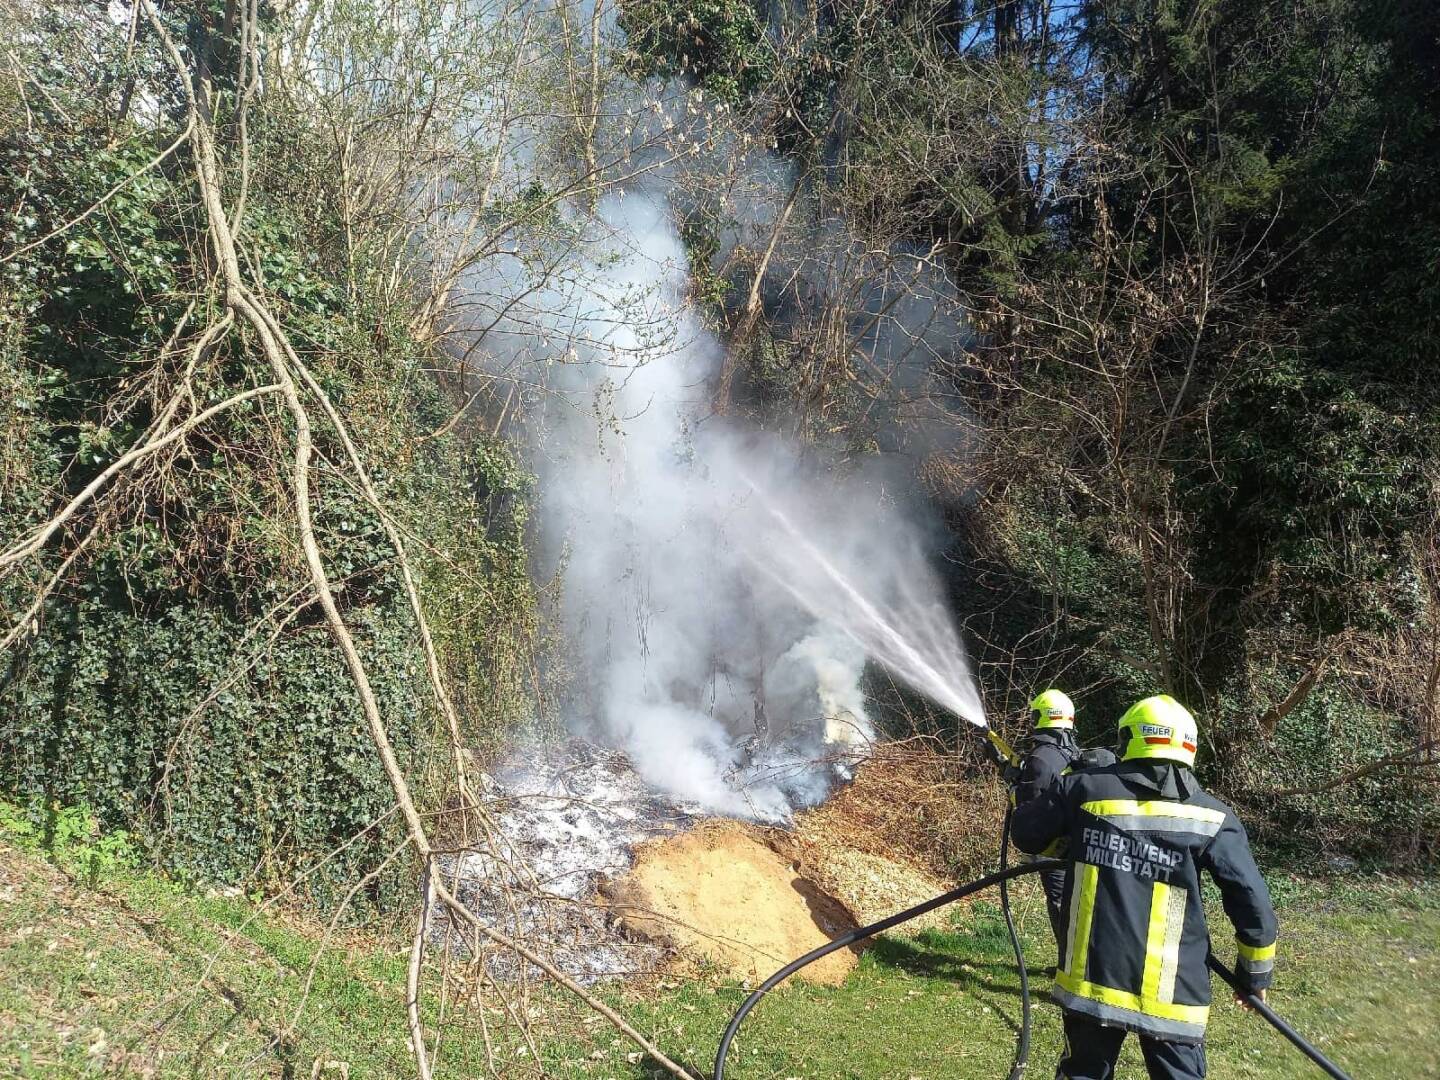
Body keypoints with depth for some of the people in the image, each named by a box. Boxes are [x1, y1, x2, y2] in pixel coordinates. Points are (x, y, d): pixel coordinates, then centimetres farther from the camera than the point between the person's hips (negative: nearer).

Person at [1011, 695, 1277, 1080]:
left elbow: (1025, 834, 10)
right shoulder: (1211, 816, -3)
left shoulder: (1084, 789, -2)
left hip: (1091, 977, 1)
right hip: (1172, 990, -1)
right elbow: (1251, 901, -3)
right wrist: (1256, 969, 13)